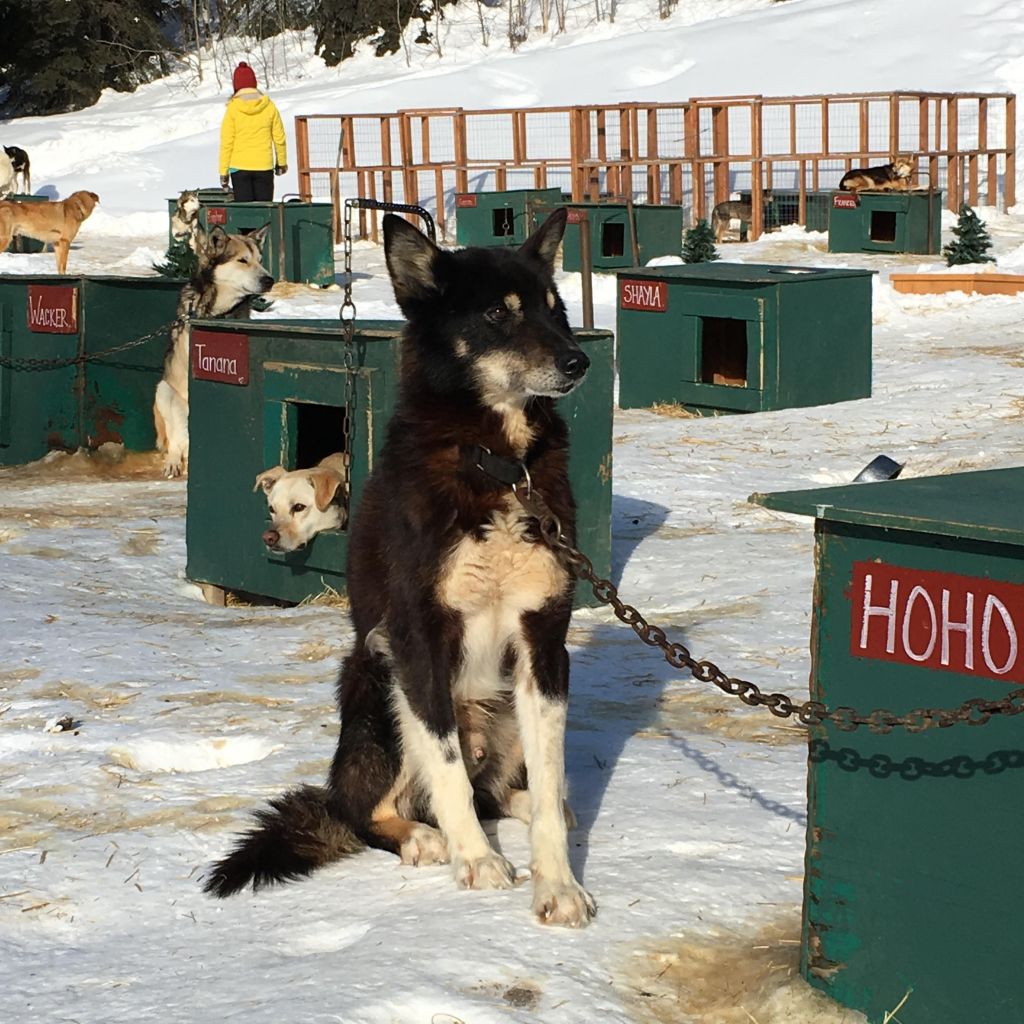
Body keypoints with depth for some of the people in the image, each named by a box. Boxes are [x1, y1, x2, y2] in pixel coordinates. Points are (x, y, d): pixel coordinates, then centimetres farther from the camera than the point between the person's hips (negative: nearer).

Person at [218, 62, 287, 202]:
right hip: (264, 166, 1)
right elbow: (279, 137, 6)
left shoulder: (233, 108, -6)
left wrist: (223, 171, 0)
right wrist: (282, 162, 20)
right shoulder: (269, 106, 0)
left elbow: (227, 142, -6)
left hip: (240, 166, -1)